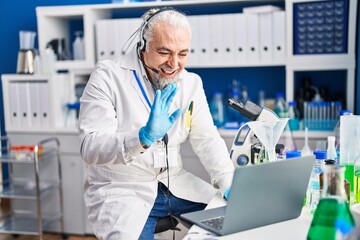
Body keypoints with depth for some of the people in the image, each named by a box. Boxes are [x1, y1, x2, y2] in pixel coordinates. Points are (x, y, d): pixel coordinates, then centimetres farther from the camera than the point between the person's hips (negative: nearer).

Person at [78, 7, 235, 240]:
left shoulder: (191, 82, 2)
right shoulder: (108, 76, -13)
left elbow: (207, 140, 0)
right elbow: (90, 148, -20)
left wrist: (230, 186, -16)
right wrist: (143, 137, -38)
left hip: (174, 184, 5)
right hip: (121, 190, -4)